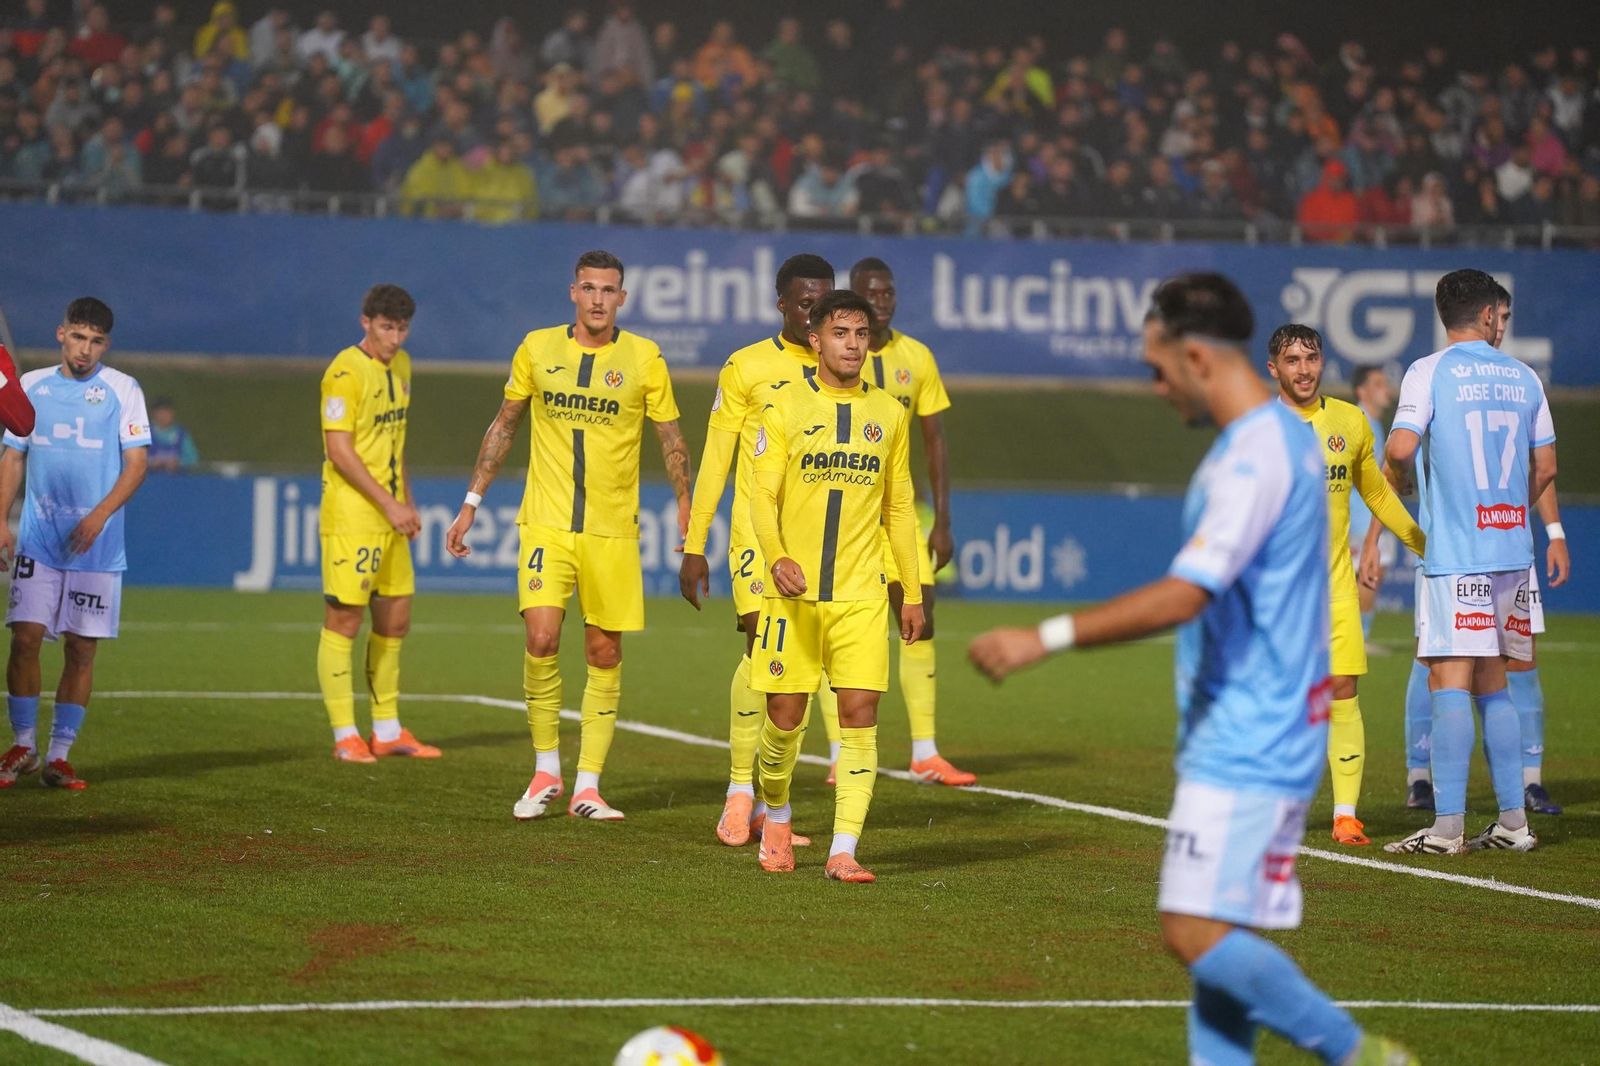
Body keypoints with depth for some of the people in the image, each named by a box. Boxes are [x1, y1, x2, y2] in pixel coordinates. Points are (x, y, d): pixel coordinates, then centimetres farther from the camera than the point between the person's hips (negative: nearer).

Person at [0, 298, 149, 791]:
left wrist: (100, 515, -16)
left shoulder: (122, 390, 1)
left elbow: (136, 463, -3)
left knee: (81, 649, 0)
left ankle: (59, 756, 8)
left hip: (96, 546, -1)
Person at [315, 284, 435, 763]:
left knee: (395, 620, 11)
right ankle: (345, 737, -2)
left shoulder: (400, 365, 12)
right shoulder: (345, 373, -14)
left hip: (390, 516, 8)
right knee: (343, 620, -5)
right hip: (351, 516, -8)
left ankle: (387, 731, 20)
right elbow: (340, 451, -18)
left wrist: (407, 499, 17)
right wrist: (388, 504, -18)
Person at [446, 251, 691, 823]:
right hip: (546, 523, 0)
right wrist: (471, 502, 13)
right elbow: (503, 426, 14)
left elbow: (672, 439, 7)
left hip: (613, 529, 0)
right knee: (541, 639, -14)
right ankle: (545, 770, 3)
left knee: (604, 653, 1)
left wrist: (686, 508, -1)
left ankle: (587, 785, 9)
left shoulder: (644, 358, -1)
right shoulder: (537, 348, 3)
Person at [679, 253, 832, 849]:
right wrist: (693, 547, 1)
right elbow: (715, 461, 4)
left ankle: (769, 802, 8)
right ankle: (739, 789, -6)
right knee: (764, 648, -15)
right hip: (759, 531, -3)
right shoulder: (747, 368, 1)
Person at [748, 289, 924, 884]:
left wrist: (913, 593, 12)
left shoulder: (888, 415, 9)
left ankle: (843, 851, -8)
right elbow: (762, 494, -5)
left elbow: (899, 508, 15)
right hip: (793, 591, -2)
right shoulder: (785, 408, 0)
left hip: (861, 595, 2)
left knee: (860, 715, -8)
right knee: (785, 713, 2)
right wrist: (776, 556, -25)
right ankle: (776, 817, 29)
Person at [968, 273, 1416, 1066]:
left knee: (1196, 931, -12)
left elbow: (1186, 595, -28)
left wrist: (1047, 638, -30)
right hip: (1249, 733, 10)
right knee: (1213, 935, 8)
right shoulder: (1289, 436, 14)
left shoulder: (1255, 458, -19)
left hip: (1244, 741, -10)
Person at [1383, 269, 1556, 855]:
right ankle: (1513, 822, 12)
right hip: (1511, 548, 5)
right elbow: (1545, 467, 12)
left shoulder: (1429, 372, -4)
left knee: (1451, 681, -7)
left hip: (1455, 550, -5)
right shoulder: (1523, 378, 10)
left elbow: (1400, 447, -16)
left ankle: (1447, 827, -11)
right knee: (1491, 683, 13)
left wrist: (1401, 481, 6)